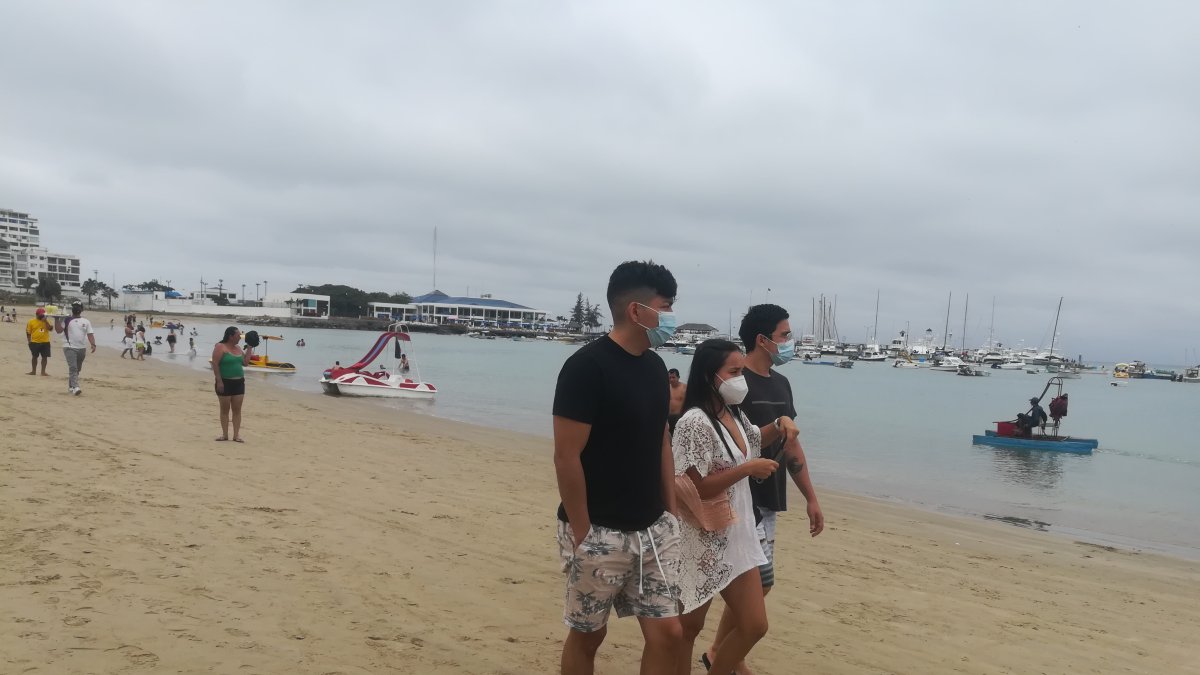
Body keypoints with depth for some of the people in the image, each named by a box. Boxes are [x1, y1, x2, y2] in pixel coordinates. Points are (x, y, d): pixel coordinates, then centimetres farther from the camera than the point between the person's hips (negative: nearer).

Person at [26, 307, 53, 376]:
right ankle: (33, 371, 18)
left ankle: (43, 371, 10)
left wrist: (45, 321, -15)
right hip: (35, 342, -1)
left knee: (44, 357, 3)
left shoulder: (46, 321, 5)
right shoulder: (31, 321, 0)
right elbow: (28, 332, 2)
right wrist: (29, 342, -3)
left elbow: (50, 328, -10)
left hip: (45, 342, 1)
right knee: (35, 357, 8)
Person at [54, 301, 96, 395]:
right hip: (70, 347, -4)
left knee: (77, 369, 13)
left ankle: (70, 386, 28)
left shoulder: (86, 322, 10)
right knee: (73, 367, -16)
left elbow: (90, 334, 1)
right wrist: (56, 319, -14)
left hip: (82, 348, 4)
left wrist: (93, 344, -14)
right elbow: (58, 330, -5)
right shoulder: (66, 320, 4)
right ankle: (75, 387, -26)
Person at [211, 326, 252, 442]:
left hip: (239, 382, 6)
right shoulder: (220, 347, -8)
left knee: (237, 409, 3)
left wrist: (249, 348, 8)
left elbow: (245, 363, 11)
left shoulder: (238, 349, 12)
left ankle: (236, 434, 5)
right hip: (225, 382, -6)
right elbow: (215, 364, -13)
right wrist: (219, 381, -19)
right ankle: (225, 434, 9)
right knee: (225, 409, 3)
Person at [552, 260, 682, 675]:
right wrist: (580, 534, -16)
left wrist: (670, 513, 11)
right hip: (601, 533, -6)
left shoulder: (655, 366, 7)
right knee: (587, 634, 10)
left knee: (667, 633, 6)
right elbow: (566, 457, -18)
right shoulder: (587, 366, -17)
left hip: (654, 531, 7)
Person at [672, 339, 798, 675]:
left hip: (737, 537, 8)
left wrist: (780, 424, 8)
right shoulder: (695, 423, -21)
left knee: (755, 625, 13)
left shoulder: (735, 415, 6)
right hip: (703, 543, -8)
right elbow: (694, 489, -25)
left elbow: (754, 440, 29)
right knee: (688, 626, 10)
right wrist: (748, 469, -22)